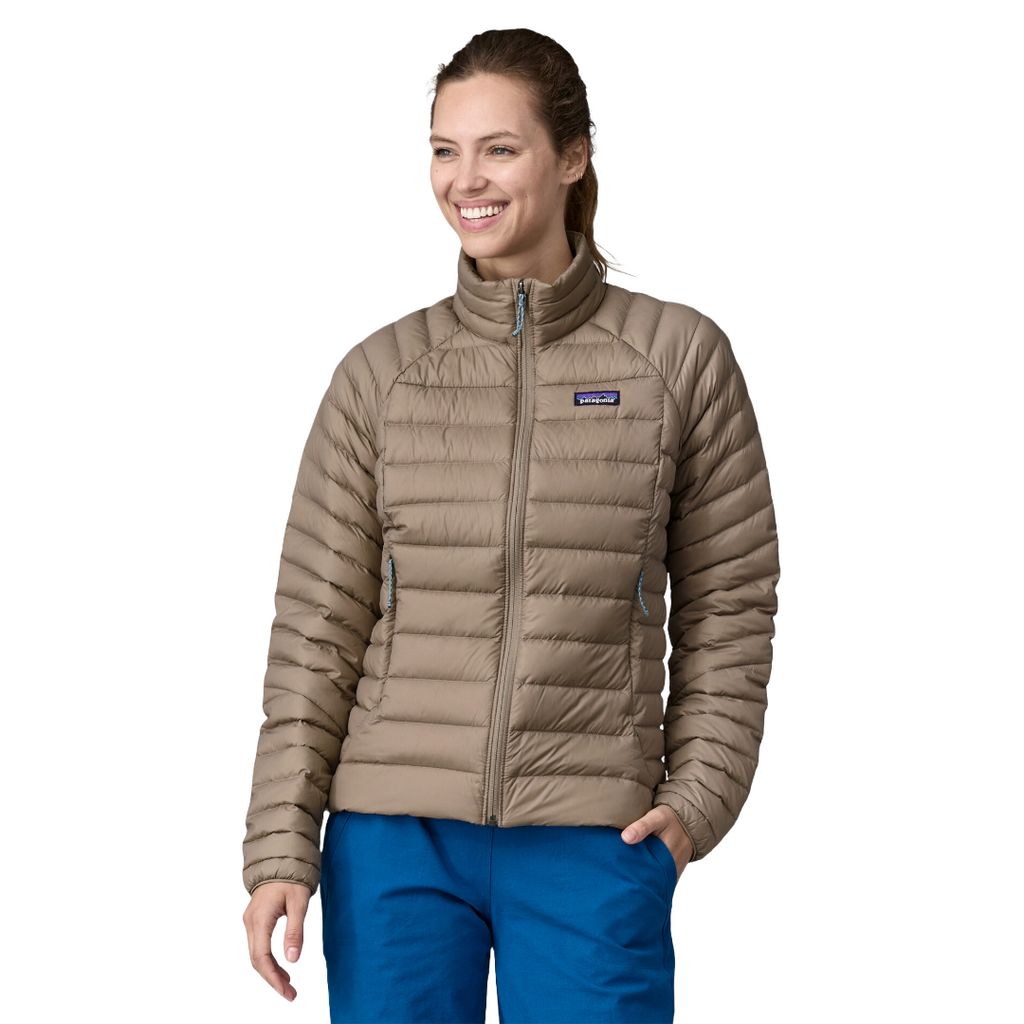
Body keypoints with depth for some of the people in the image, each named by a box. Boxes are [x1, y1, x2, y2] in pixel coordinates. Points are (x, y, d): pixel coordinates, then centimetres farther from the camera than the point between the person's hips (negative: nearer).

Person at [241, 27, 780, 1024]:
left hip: (592, 843, -1)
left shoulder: (681, 357, 2)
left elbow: (728, 604, 6)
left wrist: (700, 795, -4)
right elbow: (318, 625, 4)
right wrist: (280, 848, -2)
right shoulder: (380, 376, 5)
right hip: (396, 833, 1)